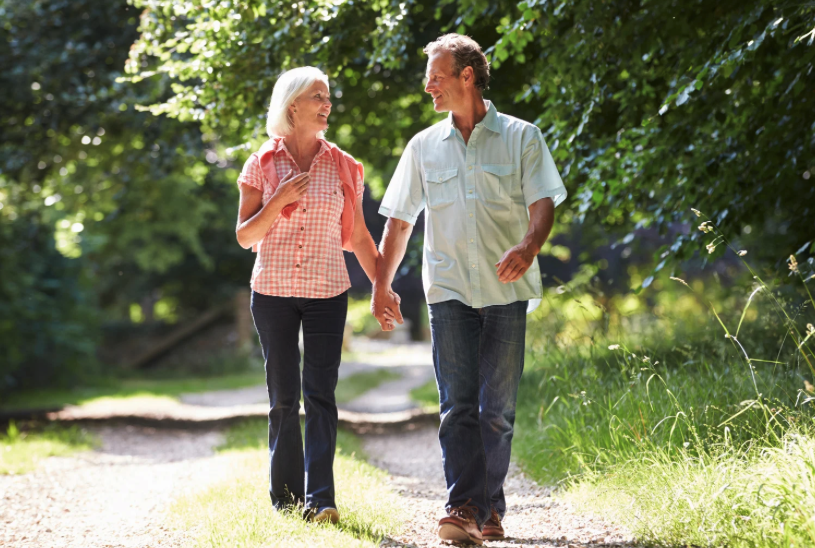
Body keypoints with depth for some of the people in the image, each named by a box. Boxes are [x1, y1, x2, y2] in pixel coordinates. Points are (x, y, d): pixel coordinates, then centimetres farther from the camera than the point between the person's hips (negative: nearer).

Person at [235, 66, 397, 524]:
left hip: (328, 292, 0)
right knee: (283, 398, 4)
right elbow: (244, 236, 1)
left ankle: (320, 498, -11)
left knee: (320, 394, -8)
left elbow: (359, 237, 10)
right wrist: (280, 200, -13)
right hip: (273, 292, 0)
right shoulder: (262, 165, 2)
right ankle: (286, 496, 12)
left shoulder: (343, 167, 6)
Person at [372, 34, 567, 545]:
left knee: (498, 407, 3)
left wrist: (529, 245, -25)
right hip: (449, 290, 1)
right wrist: (382, 284, 12)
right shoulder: (424, 147, 12)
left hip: (506, 289, -1)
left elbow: (544, 203, -4)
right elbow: (399, 221, 16)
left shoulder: (522, 138, 4)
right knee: (458, 403, -10)